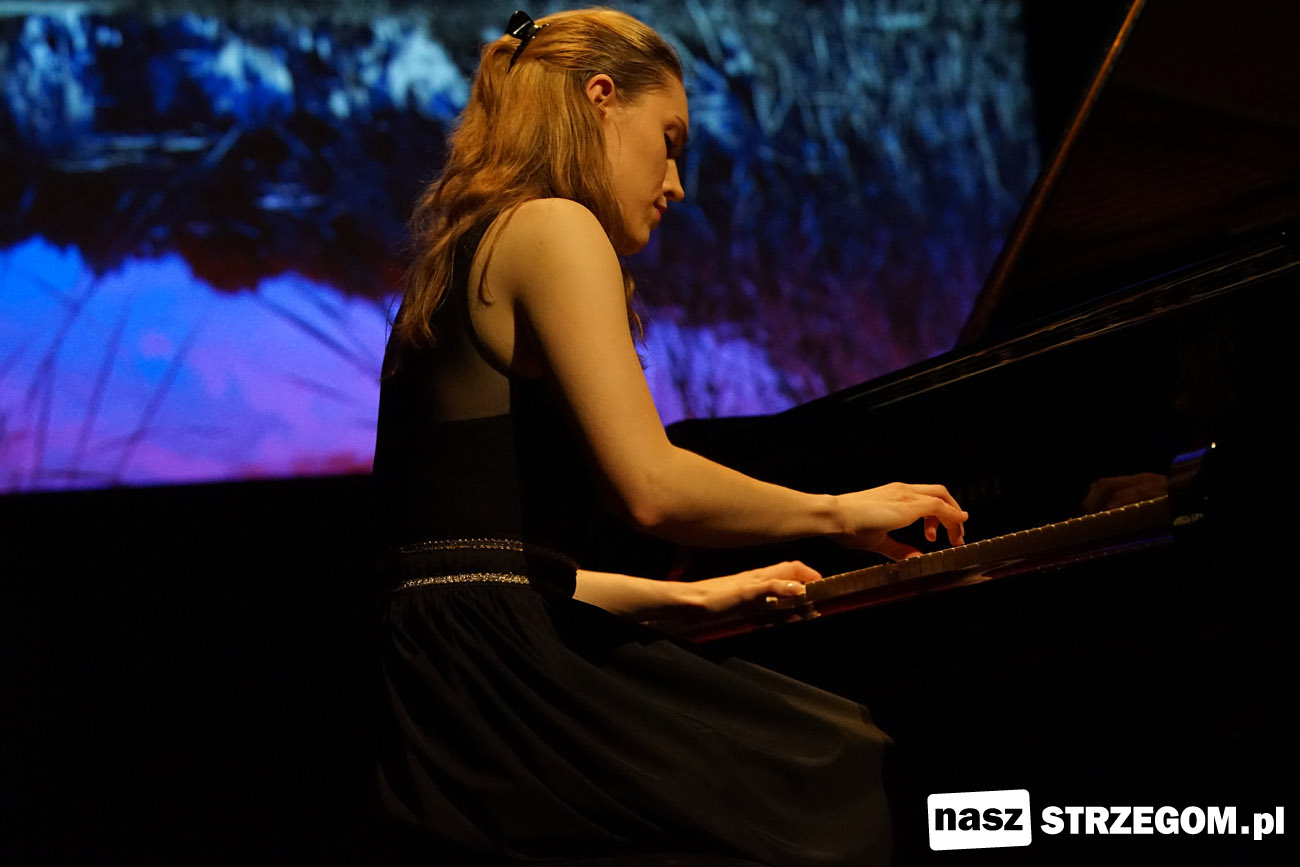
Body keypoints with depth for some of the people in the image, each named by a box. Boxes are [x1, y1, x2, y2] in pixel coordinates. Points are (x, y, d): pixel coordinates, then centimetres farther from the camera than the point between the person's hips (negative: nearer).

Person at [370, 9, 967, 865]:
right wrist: (841, 511, -3)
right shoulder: (553, 228, -5)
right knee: (861, 778, -10)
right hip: (506, 680, -10)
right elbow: (652, 487, -18)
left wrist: (689, 595, 29)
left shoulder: (460, 265, 24)